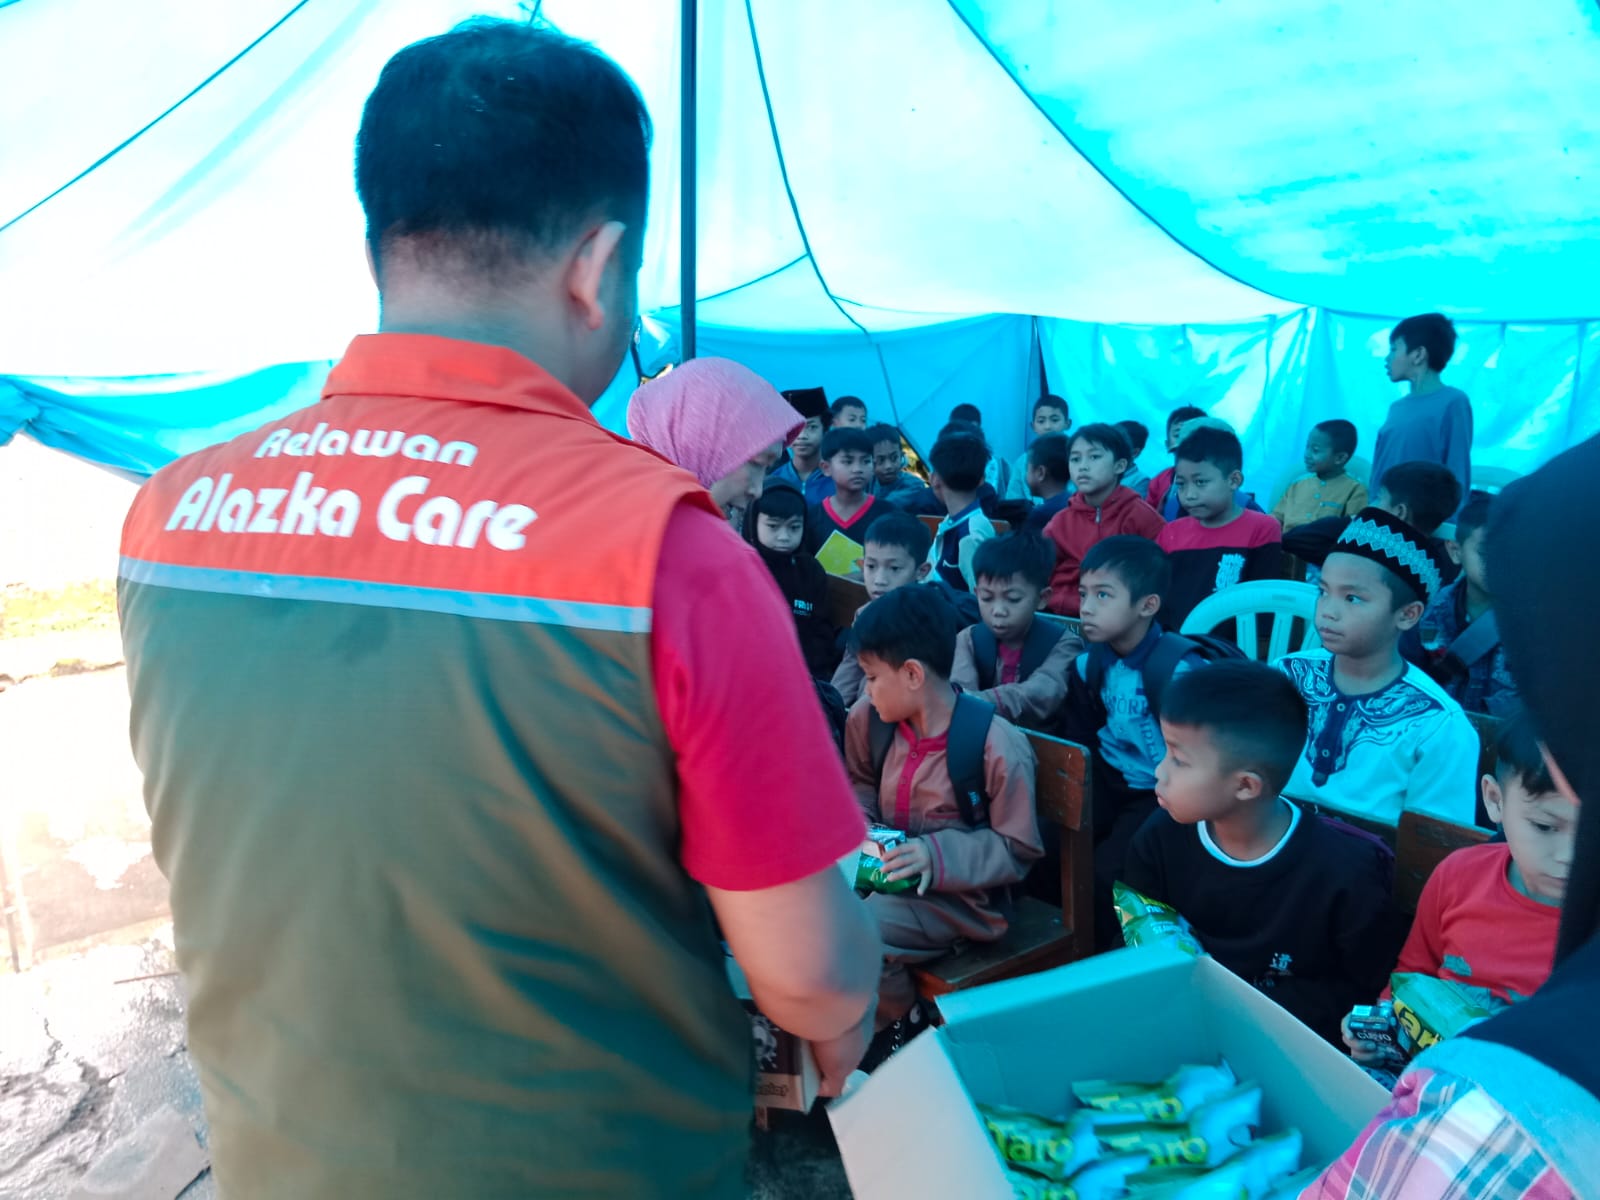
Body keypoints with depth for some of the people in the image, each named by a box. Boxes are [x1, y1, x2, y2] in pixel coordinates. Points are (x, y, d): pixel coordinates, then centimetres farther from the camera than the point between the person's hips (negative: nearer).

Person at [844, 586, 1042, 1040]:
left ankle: (898, 1024, 4)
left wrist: (938, 855, -25)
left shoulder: (997, 747, -22)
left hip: (955, 893, -6)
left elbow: (1018, 850, -13)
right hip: (883, 867, 6)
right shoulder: (874, 719, -5)